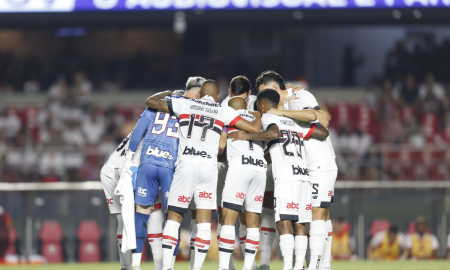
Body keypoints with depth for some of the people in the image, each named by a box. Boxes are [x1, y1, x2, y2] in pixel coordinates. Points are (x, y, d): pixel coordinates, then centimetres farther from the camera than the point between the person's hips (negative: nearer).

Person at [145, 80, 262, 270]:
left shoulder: (184, 104, 10)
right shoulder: (225, 112, 10)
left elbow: (150, 102, 18)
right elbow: (254, 129, 8)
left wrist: (164, 94, 38)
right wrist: (259, 115, 29)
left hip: (186, 164, 0)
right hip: (209, 167, 0)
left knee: (174, 218, 4)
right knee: (204, 222, 4)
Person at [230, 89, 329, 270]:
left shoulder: (267, 118, 6)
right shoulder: (295, 122, 25)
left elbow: (275, 133, -17)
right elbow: (323, 133, 24)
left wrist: (248, 136, -9)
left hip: (285, 177, -7)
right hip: (304, 176, 7)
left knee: (284, 222, -12)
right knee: (299, 223, 8)